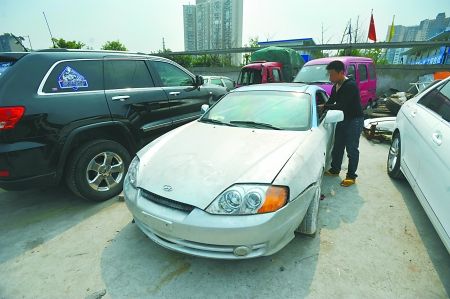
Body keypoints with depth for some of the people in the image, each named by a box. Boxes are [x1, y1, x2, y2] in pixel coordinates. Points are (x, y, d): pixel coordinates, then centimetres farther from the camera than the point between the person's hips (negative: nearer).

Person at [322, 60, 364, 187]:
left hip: (354, 120, -8)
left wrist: (323, 107, -25)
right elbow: (331, 101, 11)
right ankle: (335, 169, 31)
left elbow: (341, 106, -28)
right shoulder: (336, 86, 4)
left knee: (352, 149, 0)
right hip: (342, 119, 8)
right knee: (337, 146, 16)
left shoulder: (350, 86, -22)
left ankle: (351, 176, 11)